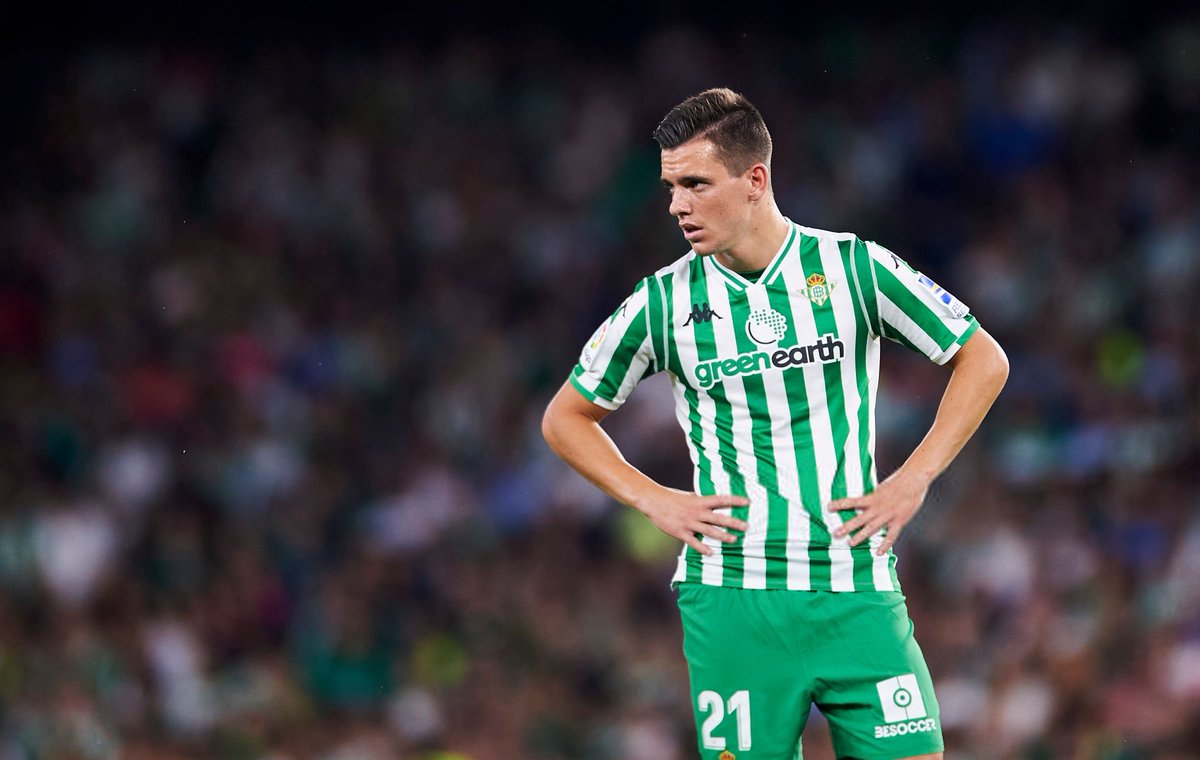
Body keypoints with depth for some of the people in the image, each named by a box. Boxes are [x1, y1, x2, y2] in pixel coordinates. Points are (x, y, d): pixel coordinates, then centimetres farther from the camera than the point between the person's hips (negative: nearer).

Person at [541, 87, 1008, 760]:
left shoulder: (856, 268, -1)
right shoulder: (664, 302, 2)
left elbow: (983, 360, 9)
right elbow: (567, 417, 16)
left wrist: (914, 480, 0)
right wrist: (654, 500, 3)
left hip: (859, 595, 0)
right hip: (732, 599, 0)